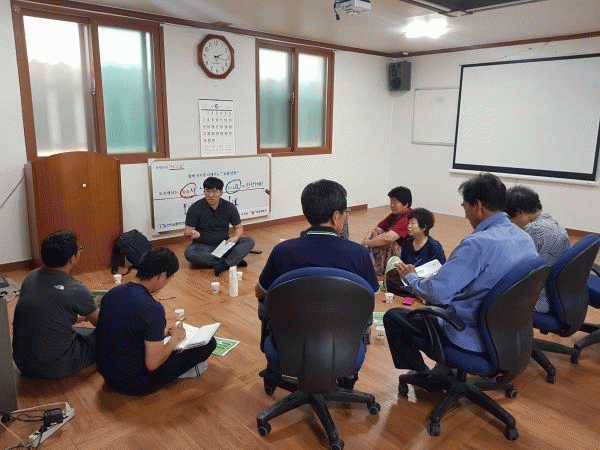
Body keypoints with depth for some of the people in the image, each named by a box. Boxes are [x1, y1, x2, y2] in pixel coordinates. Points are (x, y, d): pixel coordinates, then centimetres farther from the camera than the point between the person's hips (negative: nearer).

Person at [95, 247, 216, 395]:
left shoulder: (111, 294, -4)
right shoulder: (152, 309, -28)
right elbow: (152, 363, -24)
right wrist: (175, 338, -7)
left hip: (108, 375, 8)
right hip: (136, 385, -8)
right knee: (208, 342, -3)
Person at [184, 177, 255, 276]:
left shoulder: (229, 207, 3)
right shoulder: (195, 208, -5)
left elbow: (238, 227, 9)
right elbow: (187, 230, -3)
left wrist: (235, 237, -15)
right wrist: (192, 233, -29)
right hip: (203, 246, -2)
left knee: (249, 241, -18)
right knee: (189, 253, -36)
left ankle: (224, 265, -39)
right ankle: (234, 261, -34)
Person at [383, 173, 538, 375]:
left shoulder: (478, 243, -28)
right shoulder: (526, 239, 0)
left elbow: (437, 292, -29)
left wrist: (410, 277, -8)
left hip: (474, 337, -8)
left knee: (393, 317, 3)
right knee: (434, 307, 31)